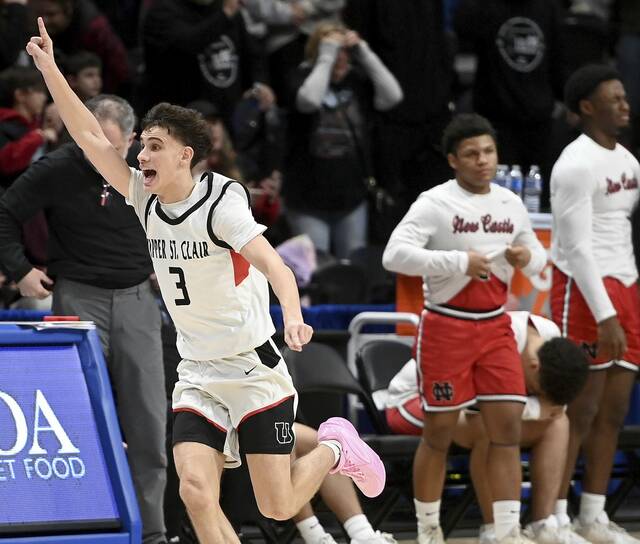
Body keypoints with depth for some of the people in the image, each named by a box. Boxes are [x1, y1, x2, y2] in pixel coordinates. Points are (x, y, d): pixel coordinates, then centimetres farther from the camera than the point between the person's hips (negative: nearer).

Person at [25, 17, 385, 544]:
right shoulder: (146, 198, 2)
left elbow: (272, 265, -29)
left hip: (255, 372, -5)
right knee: (196, 490, -14)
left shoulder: (221, 203, -16)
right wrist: (49, 68, -5)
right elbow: (90, 136, 3)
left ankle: (335, 448, 27)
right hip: (197, 377, 5)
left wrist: (293, 317, -48)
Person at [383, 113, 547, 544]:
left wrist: (527, 258, -6)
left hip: (496, 326, 5)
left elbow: (539, 258, 19)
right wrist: (460, 262, -26)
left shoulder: (510, 204, 8)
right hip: (447, 327, -5)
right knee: (440, 433, 2)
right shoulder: (435, 204, -10)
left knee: (508, 429, -2)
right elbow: (395, 254, -22)